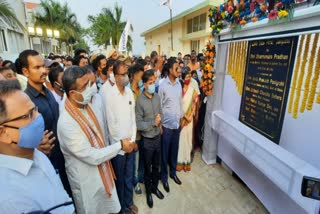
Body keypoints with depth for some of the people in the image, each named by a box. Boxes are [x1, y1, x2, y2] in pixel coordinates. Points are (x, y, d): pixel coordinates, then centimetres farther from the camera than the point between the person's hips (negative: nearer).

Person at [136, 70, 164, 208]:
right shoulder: (140, 101, -19)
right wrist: (153, 123, -19)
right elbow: (138, 124, -19)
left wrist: (159, 120, -12)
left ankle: (155, 187, 45)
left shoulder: (157, 97, -2)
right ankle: (148, 192, 39)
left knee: (156, 166, 22)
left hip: (158, 137, 5)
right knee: (147, 168, 16)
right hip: (147, 140, -5)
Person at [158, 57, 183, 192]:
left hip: (177, 123, 5)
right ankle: (164, 177, 31)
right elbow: (159, 106, -9)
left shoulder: (179, 83, 3)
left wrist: (181, 117, 10)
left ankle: (173, 172, 40)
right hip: (166, 124, -5)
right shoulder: (163, 86, -14)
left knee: (174, 150, 19)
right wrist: (159, 124, -8)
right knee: (165, 152, 11)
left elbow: (180, 102, 10)